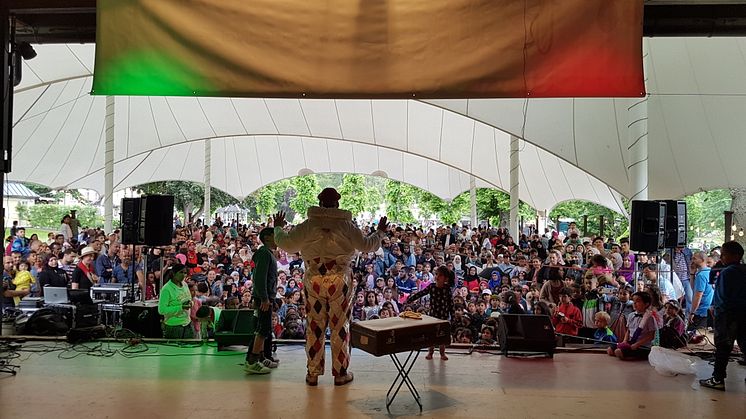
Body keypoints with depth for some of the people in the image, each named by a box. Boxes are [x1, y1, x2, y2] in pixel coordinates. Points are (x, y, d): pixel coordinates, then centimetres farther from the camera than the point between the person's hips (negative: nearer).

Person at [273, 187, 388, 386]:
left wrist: (278, 228, 23)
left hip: (313, 281, 1)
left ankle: (313, 373, 18)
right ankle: (340, 373, 16)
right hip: (340, 280, -1)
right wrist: (380, 232, 21)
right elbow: (366, 245, 3)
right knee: (340, 327, 9)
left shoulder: (307, 225, -2)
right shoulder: (346, 226, -3)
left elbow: (287, 244, 4)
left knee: (314, 327, 10)